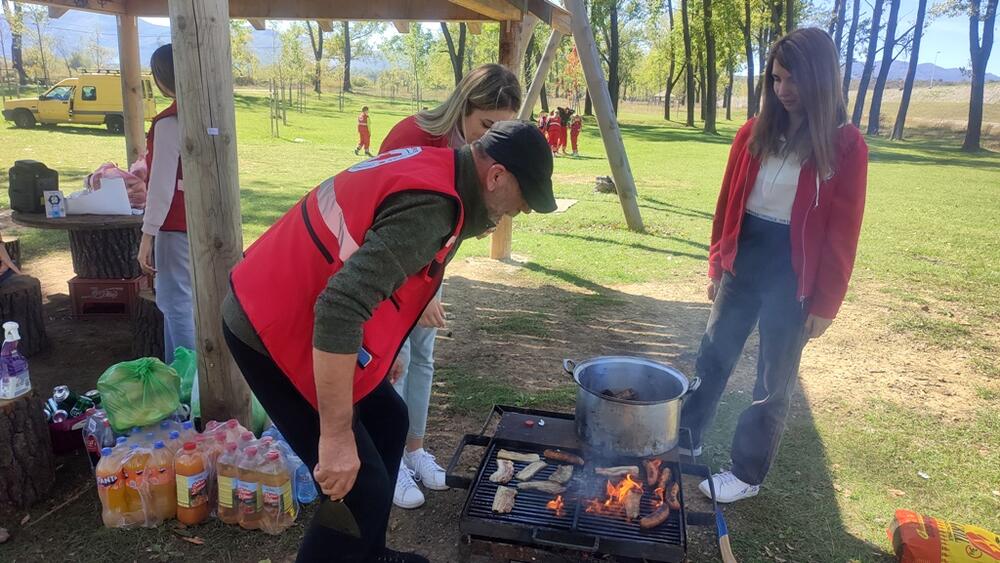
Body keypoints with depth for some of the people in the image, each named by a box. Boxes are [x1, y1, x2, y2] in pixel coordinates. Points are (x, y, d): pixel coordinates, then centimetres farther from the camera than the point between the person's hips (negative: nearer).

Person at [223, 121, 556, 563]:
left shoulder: (431, 165, 7)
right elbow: (339, 311, -33)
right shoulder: (430, 207, -25)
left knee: (387, 421, 20)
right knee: (362, 488, -7)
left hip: (285, 307, 10)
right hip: (273, 328, -10)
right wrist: (336, 435, -27)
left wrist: (383, 351, 27)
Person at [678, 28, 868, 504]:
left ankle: (748, 474, 24)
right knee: (712, 358, 15)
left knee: (773, 383, 8)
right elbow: (728, 204, 8)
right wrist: (716, 266, 8)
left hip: (792, 275, -4)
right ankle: (685, 439, 33)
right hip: (742, 262, 4)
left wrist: (824, 303, -8)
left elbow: (842, 233, -8)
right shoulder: (754, 134, 3)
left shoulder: (845, 145, -9)